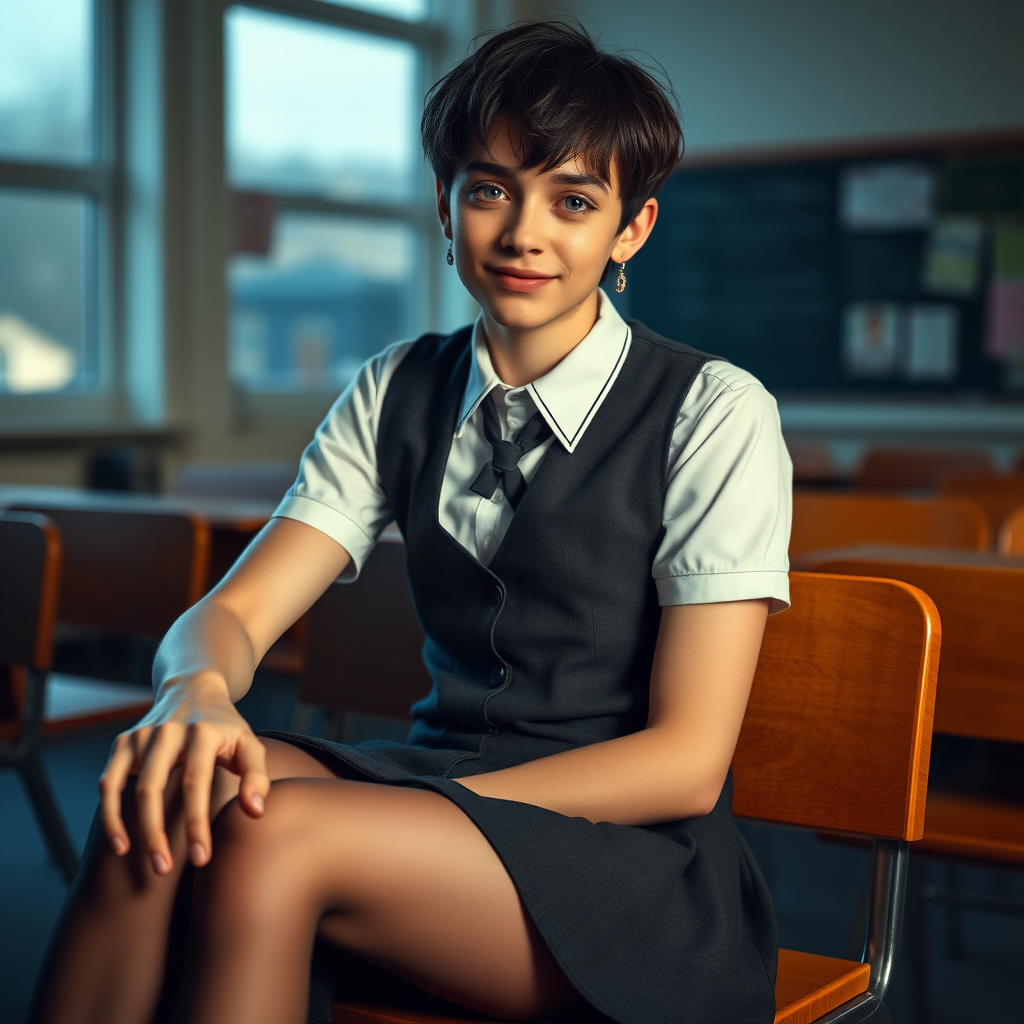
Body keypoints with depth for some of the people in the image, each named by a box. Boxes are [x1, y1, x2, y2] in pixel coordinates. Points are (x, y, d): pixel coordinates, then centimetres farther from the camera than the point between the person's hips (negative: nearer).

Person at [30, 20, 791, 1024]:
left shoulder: (715, 415, -8)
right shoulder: (397, 394, 8)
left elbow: (684, 762, -11)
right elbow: (231, 611, 0)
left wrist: (426, 805, -19)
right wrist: (197, 693, -25)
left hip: (638, 864, -4)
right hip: (440, 788, 4)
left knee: (272, 834, -31)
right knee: (169, 799, -27)